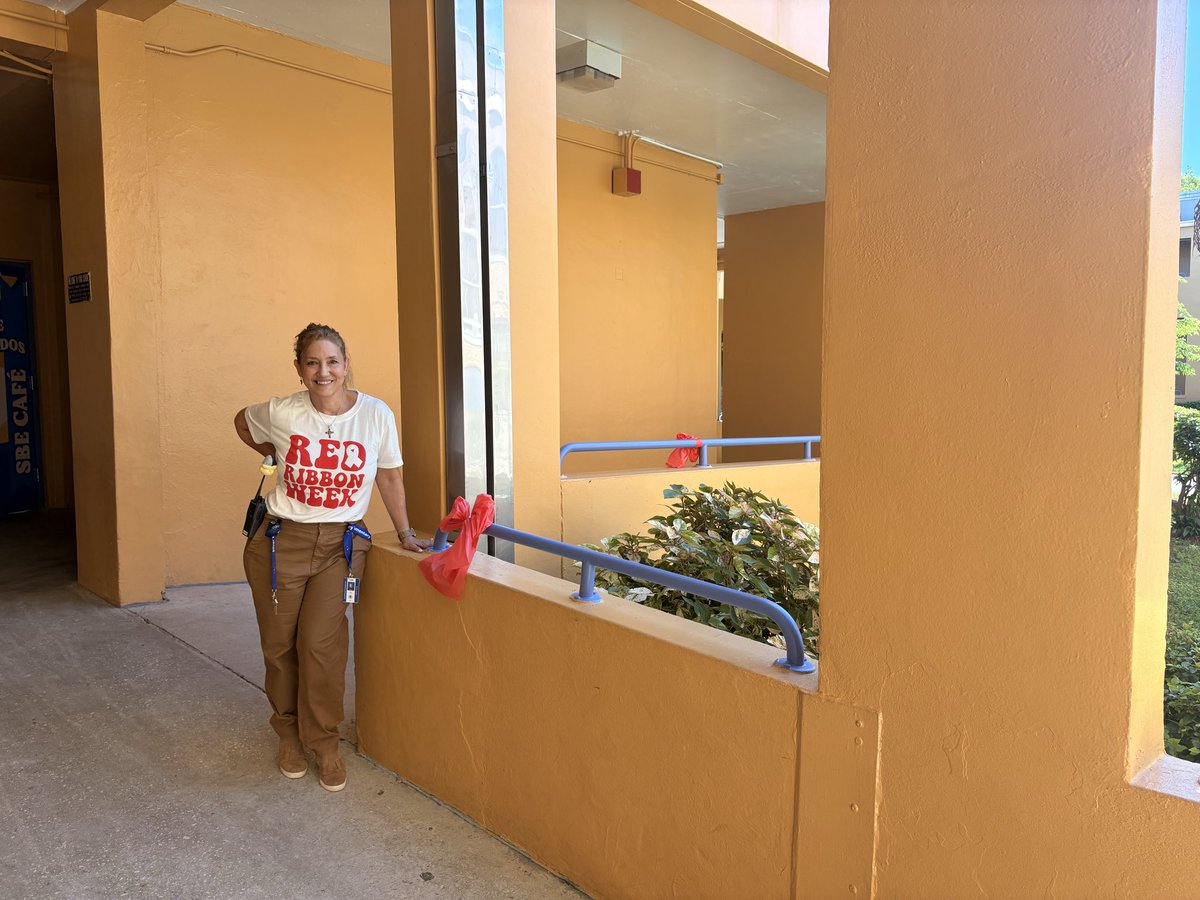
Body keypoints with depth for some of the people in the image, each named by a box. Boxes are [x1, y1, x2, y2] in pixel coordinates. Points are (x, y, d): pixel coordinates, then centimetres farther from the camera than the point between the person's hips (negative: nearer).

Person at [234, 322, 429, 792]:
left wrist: (405, 533, 7)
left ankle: (324, 743, 14)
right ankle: (289, 734, 33)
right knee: (279, 643, 9)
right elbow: (242, 422, 16)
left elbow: (389, 477, 4)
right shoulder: (281, 413, -8)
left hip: (340, 544, -1)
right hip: (281, 541, 1)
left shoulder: (376, 415, -8)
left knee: (321, 644, -8)